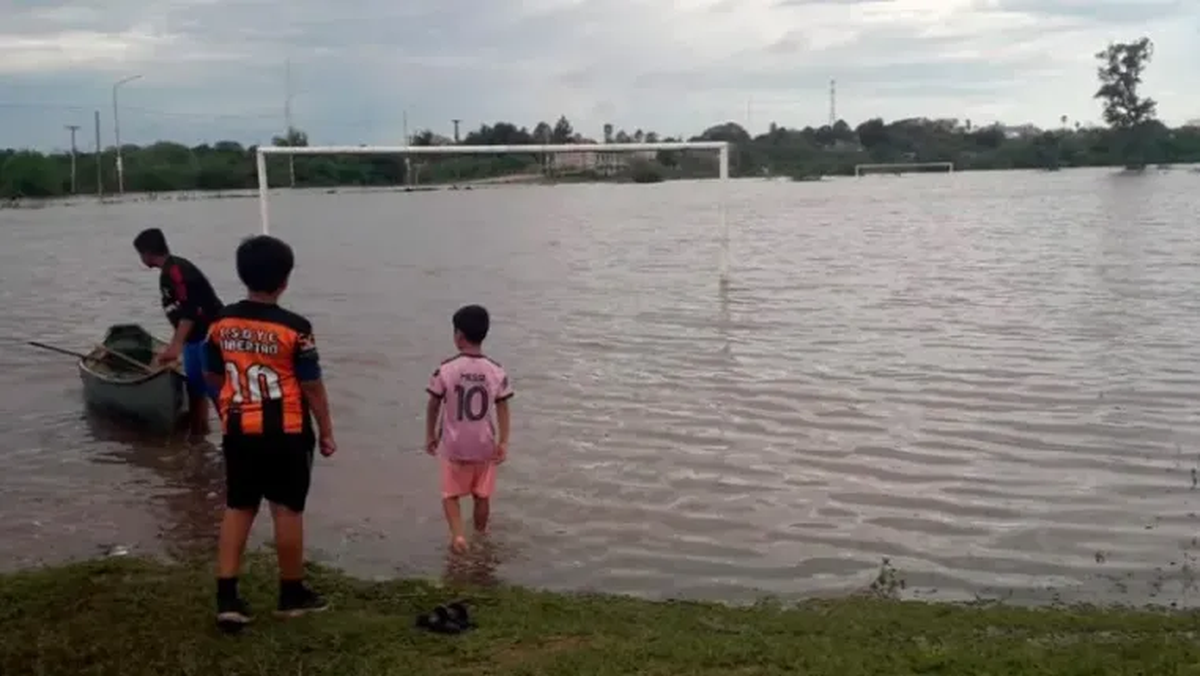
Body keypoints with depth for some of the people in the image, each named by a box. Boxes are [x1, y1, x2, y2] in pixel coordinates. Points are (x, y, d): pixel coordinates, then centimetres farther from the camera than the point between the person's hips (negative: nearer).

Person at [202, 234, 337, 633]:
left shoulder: (222, 323, 0)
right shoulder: (294, 329, -16)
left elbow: (214, 377, 11)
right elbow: (312, 387, -11)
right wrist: (326, 432, 0)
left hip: (238, 431, 5)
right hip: (285, 434, -4)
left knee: (237, 509, 11)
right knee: (288, 510, 7)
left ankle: (227, 598, 8)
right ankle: (292, 594, 20)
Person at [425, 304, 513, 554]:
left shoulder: (445, 370, -14)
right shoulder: (497, 371, -9)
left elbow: (433, 405, -4)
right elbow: (503, 408, -6)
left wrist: (430, 435, 10)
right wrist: (503, 442, -1)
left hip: (454, 445, -2)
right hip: (485, 444, 2)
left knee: (450, 494, 13)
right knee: (482, 495, 18)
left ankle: (457, 534, -7)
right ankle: (480, 538, 31)